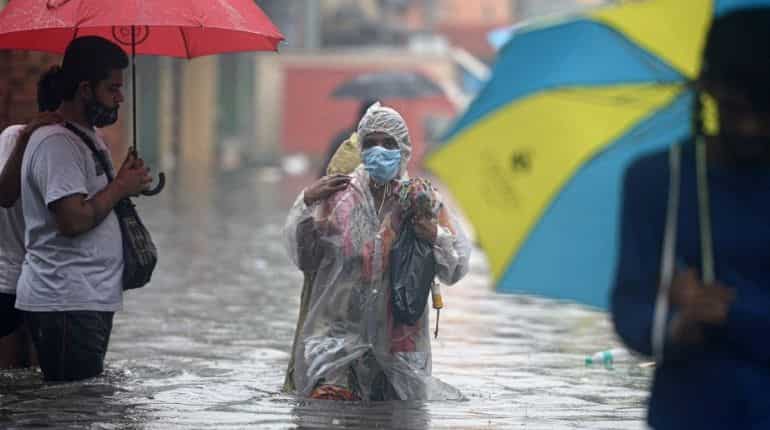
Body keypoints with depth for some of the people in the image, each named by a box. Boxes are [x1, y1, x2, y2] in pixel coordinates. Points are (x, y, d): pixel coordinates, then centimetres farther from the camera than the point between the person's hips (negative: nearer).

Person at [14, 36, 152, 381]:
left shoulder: (90, 138, 19)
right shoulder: (56, 143, -14)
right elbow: (73, 219, -22)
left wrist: (126, 182, 10)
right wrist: (119, 188, -10)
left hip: (92, 301, 10)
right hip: (65, 305, -10)